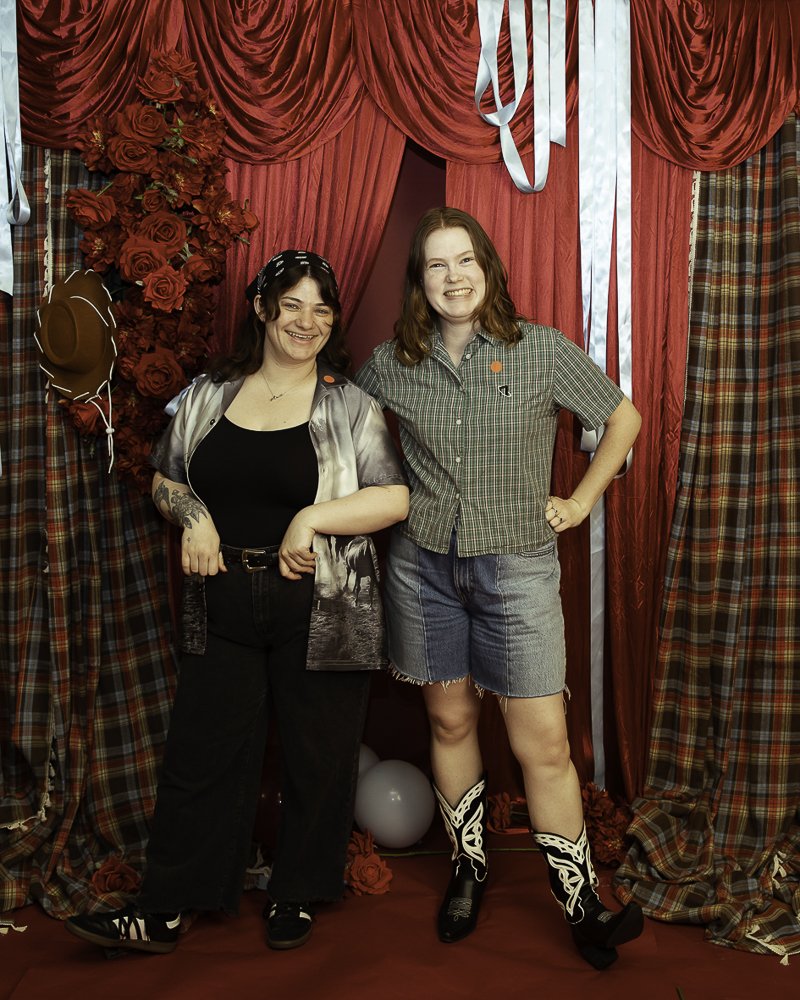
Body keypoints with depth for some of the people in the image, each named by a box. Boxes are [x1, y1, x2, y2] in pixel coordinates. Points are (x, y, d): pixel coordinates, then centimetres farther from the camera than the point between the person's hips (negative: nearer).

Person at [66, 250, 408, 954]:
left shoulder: (349, 404, 0)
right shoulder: (210, 394, 9)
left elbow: (395, 499, -6)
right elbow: (165, 480, 17)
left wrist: (314, 516, -17)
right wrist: (191, 515, -4)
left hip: (321, 612, -2)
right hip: (223, 607, 2)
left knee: (317, 758, 9)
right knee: (201, 752, 8)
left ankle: (297, 897, 31)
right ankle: (163, 912, 22)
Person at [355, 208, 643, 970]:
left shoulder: (541, 350, -5)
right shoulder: (390, 364, 0)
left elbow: (624, 419, 5)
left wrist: (581, 501, 1)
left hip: (516, 567, -2)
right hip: (423, 565, 2)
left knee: (543, 744, -1)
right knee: (449, 720, 14)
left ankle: (581, 906, 16)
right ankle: (469, 868, 34)